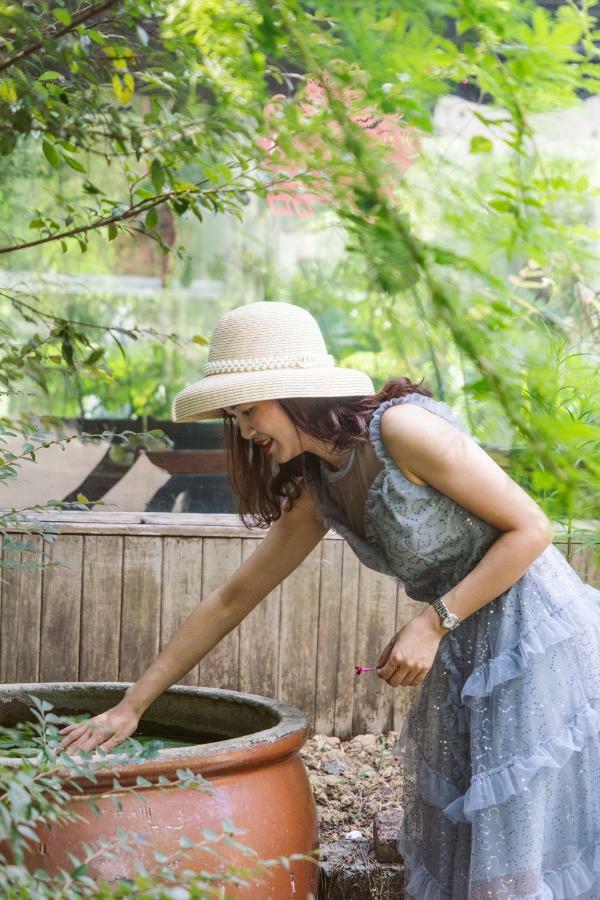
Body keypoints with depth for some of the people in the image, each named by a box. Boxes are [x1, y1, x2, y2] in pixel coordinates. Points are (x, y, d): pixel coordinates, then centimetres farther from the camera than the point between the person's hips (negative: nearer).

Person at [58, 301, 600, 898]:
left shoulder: (402, 428, -19)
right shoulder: (316, 490, 5)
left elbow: (530, 529, -16)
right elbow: (232, 599, 12)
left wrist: (433, 623, -19)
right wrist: (131, 706, 11)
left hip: (536, 639, -8)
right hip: (465, 656, 8)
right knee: (450, 843, 11)